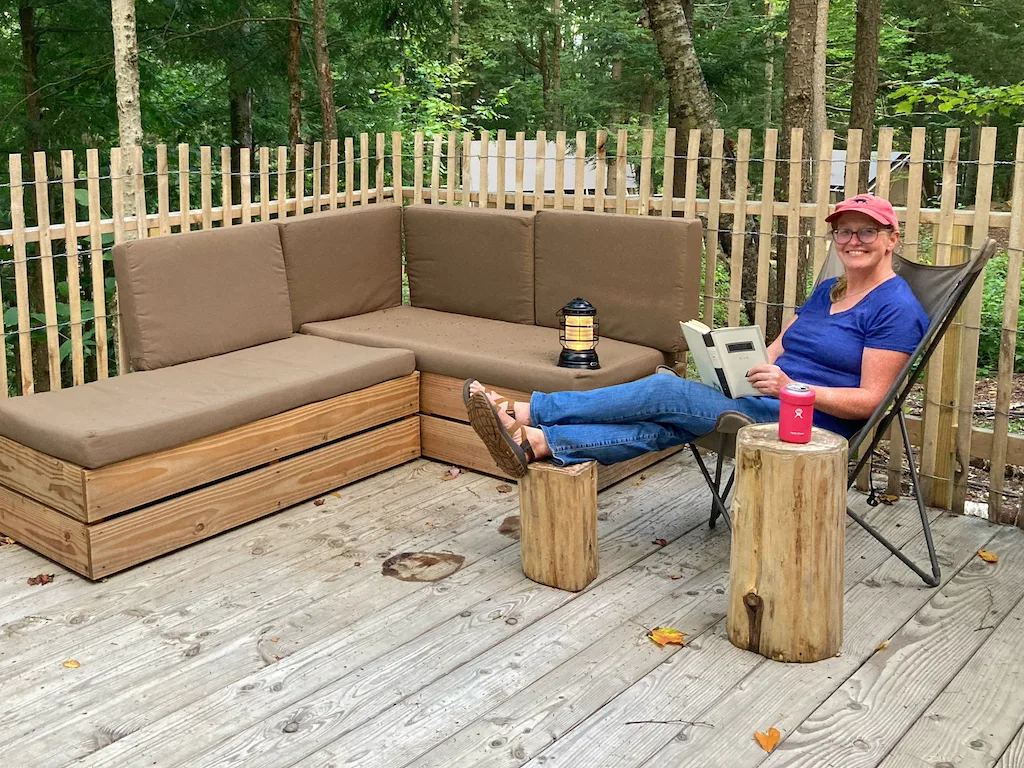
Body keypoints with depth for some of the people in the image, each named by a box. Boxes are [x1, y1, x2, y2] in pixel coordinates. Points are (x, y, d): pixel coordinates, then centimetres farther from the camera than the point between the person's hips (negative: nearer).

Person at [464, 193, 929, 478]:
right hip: (767, 402, 8)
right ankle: (534, 442, -33)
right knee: (665, 426, -19)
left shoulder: (896, 308, -7)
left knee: (666, 393, -21)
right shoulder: (827, 291, 20)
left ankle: (525, 413, -22)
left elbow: (870, 400, -13)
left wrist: (792, 387, -24)